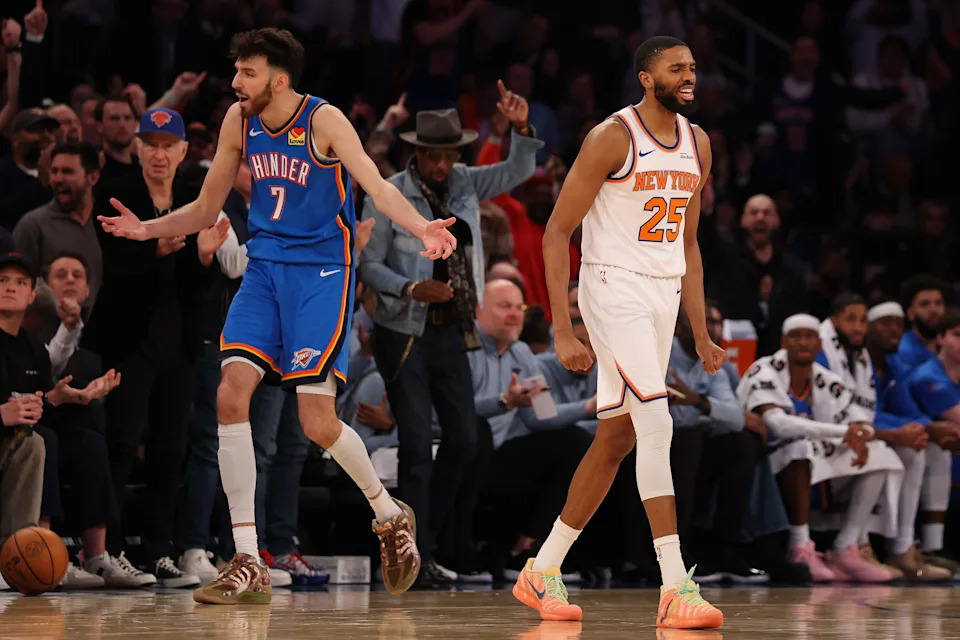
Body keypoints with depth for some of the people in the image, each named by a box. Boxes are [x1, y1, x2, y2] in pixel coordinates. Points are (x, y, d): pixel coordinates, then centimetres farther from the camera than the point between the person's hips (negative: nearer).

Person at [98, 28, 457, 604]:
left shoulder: (324, 120, -12)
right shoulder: (240, 122, 4)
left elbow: (377, 185, -25)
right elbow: (205, 211, 16)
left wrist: (421, 228, -44)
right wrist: (148, 229, 1)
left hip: (323, 273, -5)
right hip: (264, 269, 5)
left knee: (318, 423, -12)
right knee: (231, 394, -13)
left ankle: (391, 515, 19)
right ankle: (249, 566, -9)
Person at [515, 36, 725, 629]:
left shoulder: (698, 144, 10)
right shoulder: (612, 139, -11)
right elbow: (557, 234, -10)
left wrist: (702, 335, 14)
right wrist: (563, 331, -16)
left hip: (664, 294, 8)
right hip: (614, 289, -8)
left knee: (616, 440, 11)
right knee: (657, 425, -18)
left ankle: (543, 571, 23)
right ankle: (676, 590, -21)